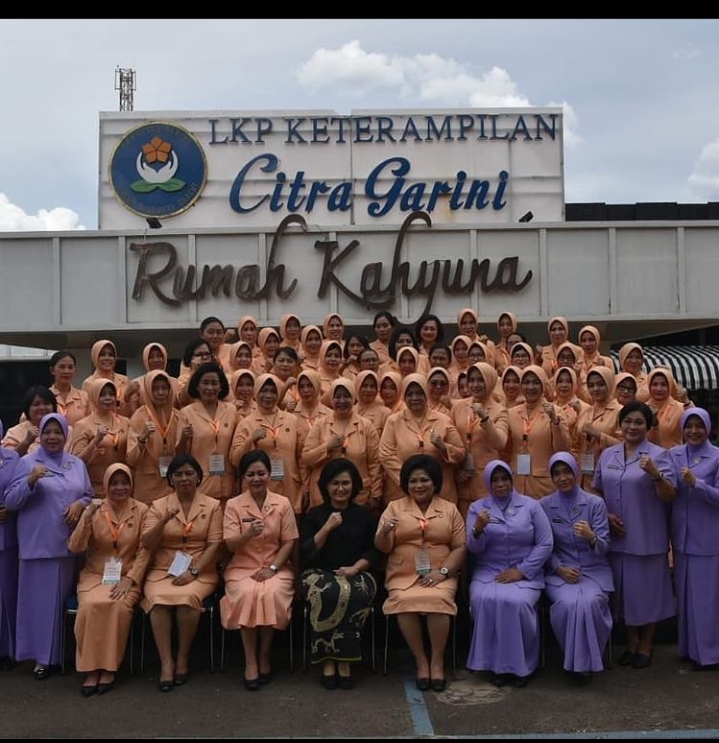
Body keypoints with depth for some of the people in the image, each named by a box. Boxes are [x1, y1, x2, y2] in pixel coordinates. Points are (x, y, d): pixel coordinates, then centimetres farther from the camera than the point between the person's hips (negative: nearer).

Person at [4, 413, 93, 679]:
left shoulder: (77, 464, 11)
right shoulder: (27, 462, -1)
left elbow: (89, 495, 15)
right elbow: (10, 501, -5)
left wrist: (80, 503, -7)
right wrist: (30, 481, -20)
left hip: (69, 544, 4)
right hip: (38, 544, -3)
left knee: (65, 597, 9)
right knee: (41, 598, 0)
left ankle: (63, 652, 22)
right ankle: (42, 655, 11)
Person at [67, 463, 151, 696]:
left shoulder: (141, 510, 0)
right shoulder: (94, 509, 4)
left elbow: (145, 550, -2)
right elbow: (75, 548, -4)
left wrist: (129, 579, -13)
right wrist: (87, 517, -18)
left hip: (127, 576, -1)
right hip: (95, 575, 1)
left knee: (120, 606, -31)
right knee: (91, 606, -29)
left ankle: (109, 668, -15)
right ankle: (91, 668, -16)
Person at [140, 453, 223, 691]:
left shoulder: (212, 505, 4)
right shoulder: (158, 505, 8)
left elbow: (214, 544, -3)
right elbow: (147, 545, 0)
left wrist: (193, 572, -14)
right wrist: (164, 520, -16)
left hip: (200, 571, -1)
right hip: (163, 570, 1)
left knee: (187, 598, -32)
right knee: (158, 599, -31)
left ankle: (183, 657, -12)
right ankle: (166, 662, -22)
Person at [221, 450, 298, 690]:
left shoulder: (283, 503, 1)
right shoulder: (233, 505, -1)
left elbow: (289, 542, 0)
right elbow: (231, 545, -7)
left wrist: (272, 568, -13)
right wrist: (249, 533, -27)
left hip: (276, 567, 0)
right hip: (242, 567, 0)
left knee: (272, 595, -31)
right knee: (247, 595, -31)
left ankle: (264, 654, -9)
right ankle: (250, 659, -16)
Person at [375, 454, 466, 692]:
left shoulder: (450, 509, 11)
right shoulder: (394, 507, 9)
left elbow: (460, 547, 5)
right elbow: (382, 547, 2)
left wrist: (443, 571, -10)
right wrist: (385, 531, -20)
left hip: (439, 577, 0)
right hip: (404, 576, 0)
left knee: (438, 600, -30)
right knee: (405, 602, -30)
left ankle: (437, 661, -12)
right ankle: (420, 661, -11)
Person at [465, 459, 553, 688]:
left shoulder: (531, 505, 5)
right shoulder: (477, 507, 6)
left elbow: (545, 544, -1)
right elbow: (474, 549, -1)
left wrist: (521, 570, -11)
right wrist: (478, 530, -24)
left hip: (525, 573, -1)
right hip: (488, 572, 1)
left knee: (517, 602, -31)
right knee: (484, 600, -30)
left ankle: (522, 664, -8)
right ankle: (495, 663, -12)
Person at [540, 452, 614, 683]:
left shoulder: (595, 503, 0)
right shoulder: (544, 506, 3)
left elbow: (604, 547, -5)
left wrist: (591, 537, -28)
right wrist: (559, 568, -12)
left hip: (594, 569, 0)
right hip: (560, 571, 0)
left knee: (590, 602, -31)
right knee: (567, 603, -31)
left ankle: (586, 660, -8)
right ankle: (576, 659, -6)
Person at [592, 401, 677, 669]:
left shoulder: (659, 455, -6)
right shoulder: (608, 455, 5)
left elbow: (669, 497, -12)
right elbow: (597, 490, 14)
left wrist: (655, 475, -29)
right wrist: (606, 515, -2)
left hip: (647, 537, -3)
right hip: (617, 536, 4)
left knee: (647, 588, 8)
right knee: (624, 588, 13)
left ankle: (646, 644, 27)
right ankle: (631, 641, 31)